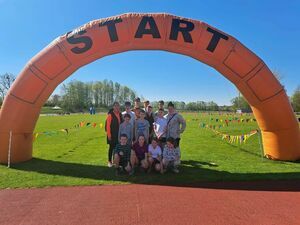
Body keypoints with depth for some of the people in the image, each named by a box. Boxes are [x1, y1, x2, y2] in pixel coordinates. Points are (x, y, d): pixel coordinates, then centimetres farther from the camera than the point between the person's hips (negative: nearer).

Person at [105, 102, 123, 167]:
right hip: (112, 134, -5)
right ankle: (109, 161, 19)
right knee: (112, 147, 5)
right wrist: (109, 135, -14)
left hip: (119, 134, 5)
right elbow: (108, 125, -12)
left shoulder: (120, 114, 8)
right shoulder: (110, 114, -11)